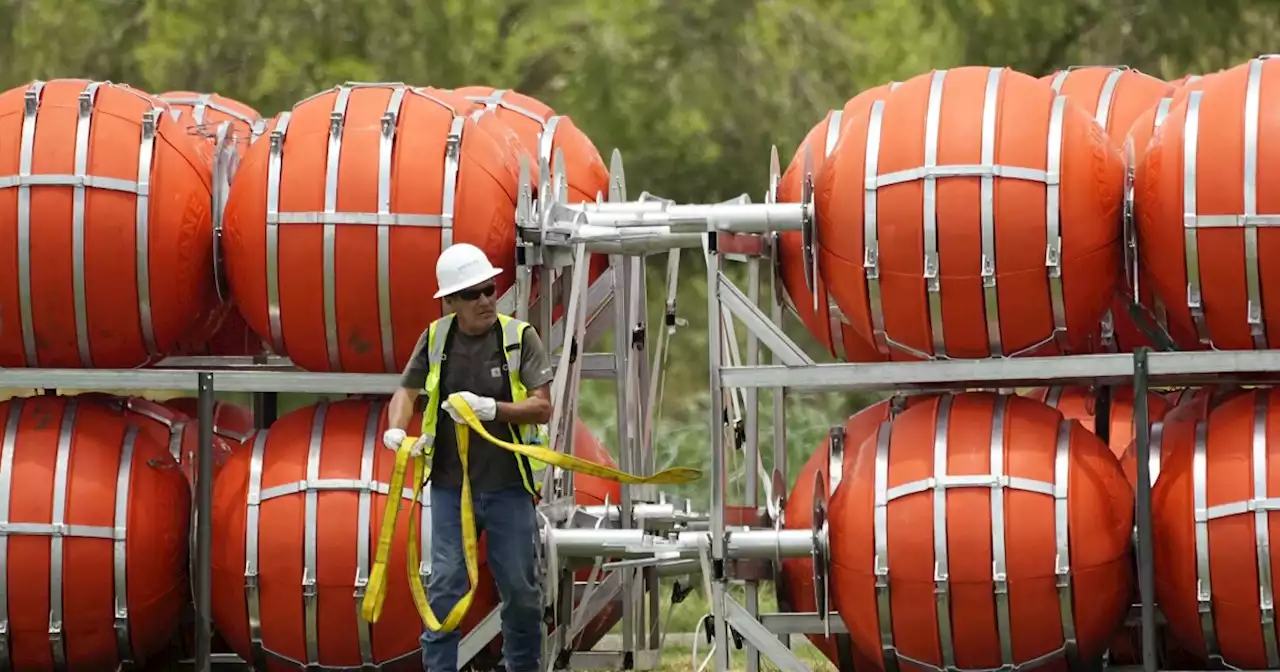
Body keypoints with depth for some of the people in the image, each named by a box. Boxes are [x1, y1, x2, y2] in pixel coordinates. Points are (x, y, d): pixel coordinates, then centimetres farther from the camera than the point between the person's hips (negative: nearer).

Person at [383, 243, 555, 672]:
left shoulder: (519, 338, -5)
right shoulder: (436, 338, 1)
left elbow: (542, 408, -10)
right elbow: (406, 393, 4)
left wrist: (490, 409, -26)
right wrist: (396, 430, -17)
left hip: (509, 484, -1)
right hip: (451, 485, 1)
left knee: (520, 588, 8)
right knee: (445, 584, -3)